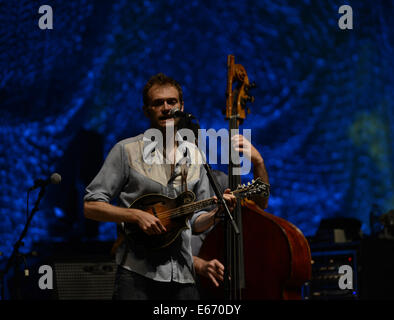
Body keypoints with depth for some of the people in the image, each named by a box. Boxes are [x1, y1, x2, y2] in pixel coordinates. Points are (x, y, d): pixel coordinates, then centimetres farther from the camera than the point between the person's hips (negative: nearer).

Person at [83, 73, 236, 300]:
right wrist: (136, 216, -13)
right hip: (137, 272, -3)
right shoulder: (127, 150, 2)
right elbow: (91, 206, -2)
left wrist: (217, 211, -4)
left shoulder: (194, 158, 14)